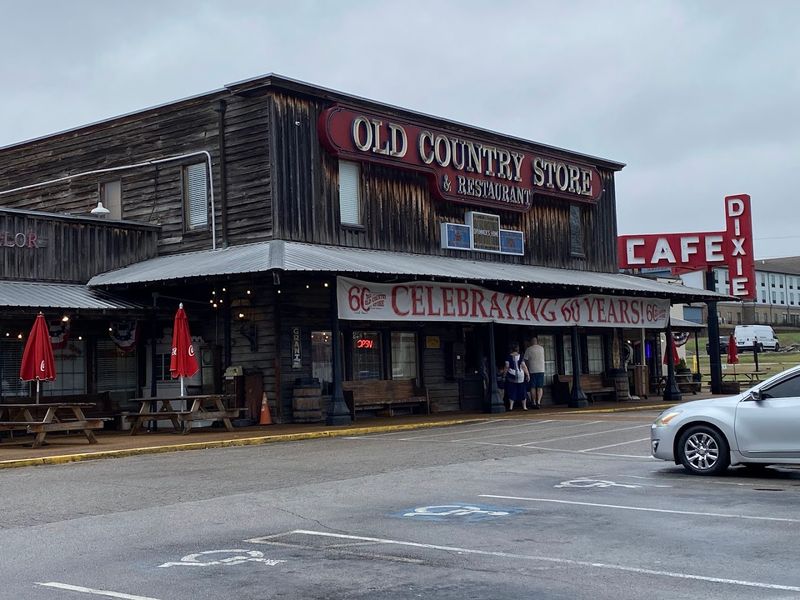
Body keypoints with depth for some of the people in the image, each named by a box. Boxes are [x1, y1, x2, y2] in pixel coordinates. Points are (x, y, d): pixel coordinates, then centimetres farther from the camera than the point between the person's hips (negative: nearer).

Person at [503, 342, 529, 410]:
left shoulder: (508, 357, -4)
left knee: (511, 391, 4)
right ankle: (524, 406, 11)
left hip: (511, 377, -1)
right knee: (522, 391, 9)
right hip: (520, 376, 1)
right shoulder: (520, 356, -2)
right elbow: (524, 366, -5)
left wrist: (504, 374, 4)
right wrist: (527, 374, 0)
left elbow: (506, 366, -7)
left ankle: (511, 406, -2)